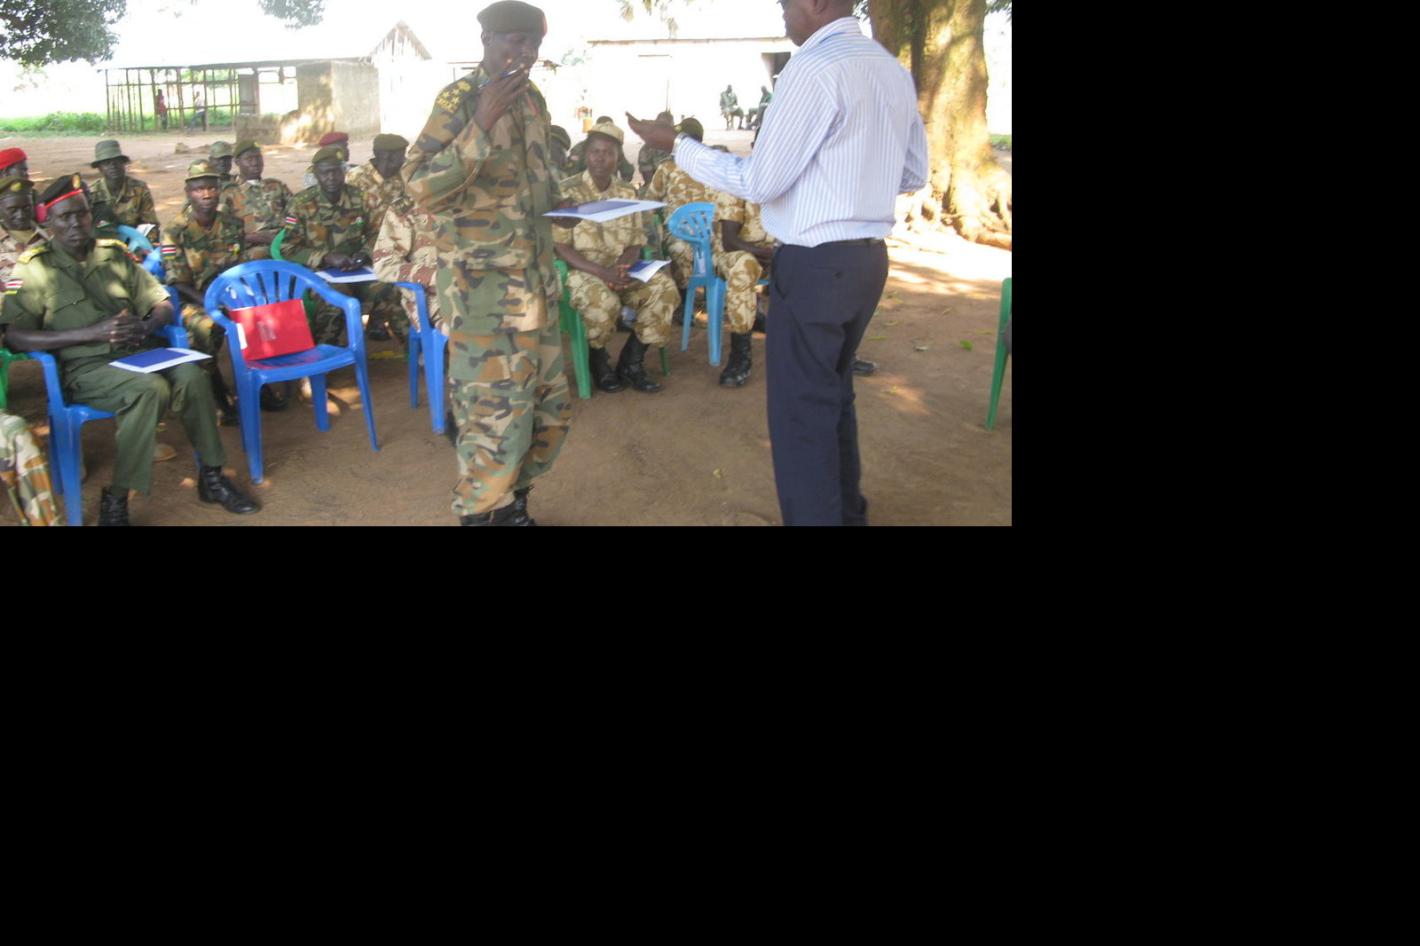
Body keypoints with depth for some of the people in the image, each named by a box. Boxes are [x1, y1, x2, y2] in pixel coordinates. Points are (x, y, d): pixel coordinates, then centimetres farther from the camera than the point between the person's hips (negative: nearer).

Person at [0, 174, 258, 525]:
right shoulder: (34, 267, 2)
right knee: (150, 389, -34)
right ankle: (115, 499, -23)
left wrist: (147, 325, -12)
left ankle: (211, 475, -10)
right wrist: (93, 332, -18)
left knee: (193, 376, -27)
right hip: (85, 366, -4)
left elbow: (163, 305, 14)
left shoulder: (115, 253, 14)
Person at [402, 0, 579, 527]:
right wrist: (482, 123, -30)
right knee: (495, 410, -6)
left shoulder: (532, 99, 11)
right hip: (482, 283, -8)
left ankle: (511, 504, 30)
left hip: (535, 277, 8)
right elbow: (420, 186, -22)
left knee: (549, 404, 13)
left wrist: (566, 208, 6)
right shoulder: (459, 99, -11)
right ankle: (480, 514, 13)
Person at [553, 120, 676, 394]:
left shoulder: (627, 192, 9)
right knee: (603, 301, -38)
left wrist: (622, 267, -16)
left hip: (621, 269, 5)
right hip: (582, 270, -5)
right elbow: (560, 246, -10)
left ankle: (631, 362, -7)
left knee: (665, 288, -21)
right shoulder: (568, 191, -6)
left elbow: (636, 243, 8)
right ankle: (597, 359, -4)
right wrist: (601, 272, -23)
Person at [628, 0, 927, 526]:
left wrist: (676, 146, -5)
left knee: (800, 414, 1)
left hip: (815, 265, -9)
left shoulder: (814, 68, -17)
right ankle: (846, 513, 37)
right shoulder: (893, 71, 9)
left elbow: (760, 183, -14)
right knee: (834, 396, 23)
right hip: (867, 259, 9)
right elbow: (914, 175, 17)